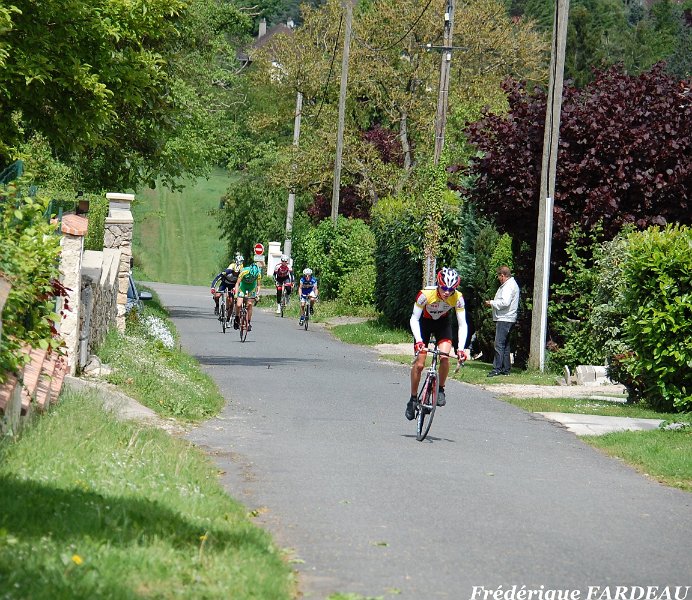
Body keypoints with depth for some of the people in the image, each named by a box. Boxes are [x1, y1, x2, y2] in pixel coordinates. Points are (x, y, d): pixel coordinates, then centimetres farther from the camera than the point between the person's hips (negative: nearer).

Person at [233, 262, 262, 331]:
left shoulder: (258, 274, -26)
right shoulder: (244, 272, -33)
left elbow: (259, 285, -14)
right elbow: (237, 283, -25)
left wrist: (257, 295, -26)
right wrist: (236, 294, -34)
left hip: (252, 287, 1)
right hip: (243, 286, -1)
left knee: (250, 305, -7)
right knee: (238, 305, -14)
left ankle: (249, 323, 5)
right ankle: (237, 319, 10)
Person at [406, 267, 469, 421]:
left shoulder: (458, 298, -28)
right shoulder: (426, 294, -34)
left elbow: (462, 324, -23)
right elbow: (414, 319, -28)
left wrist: (461, 348, -33)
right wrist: (418, 341, -41)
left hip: (443, 323, 1)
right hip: (424, 323, -1)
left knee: (444, 357, -23)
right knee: (419, 364, -8)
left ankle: (441, 390, -1)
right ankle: (413, 399, 9)